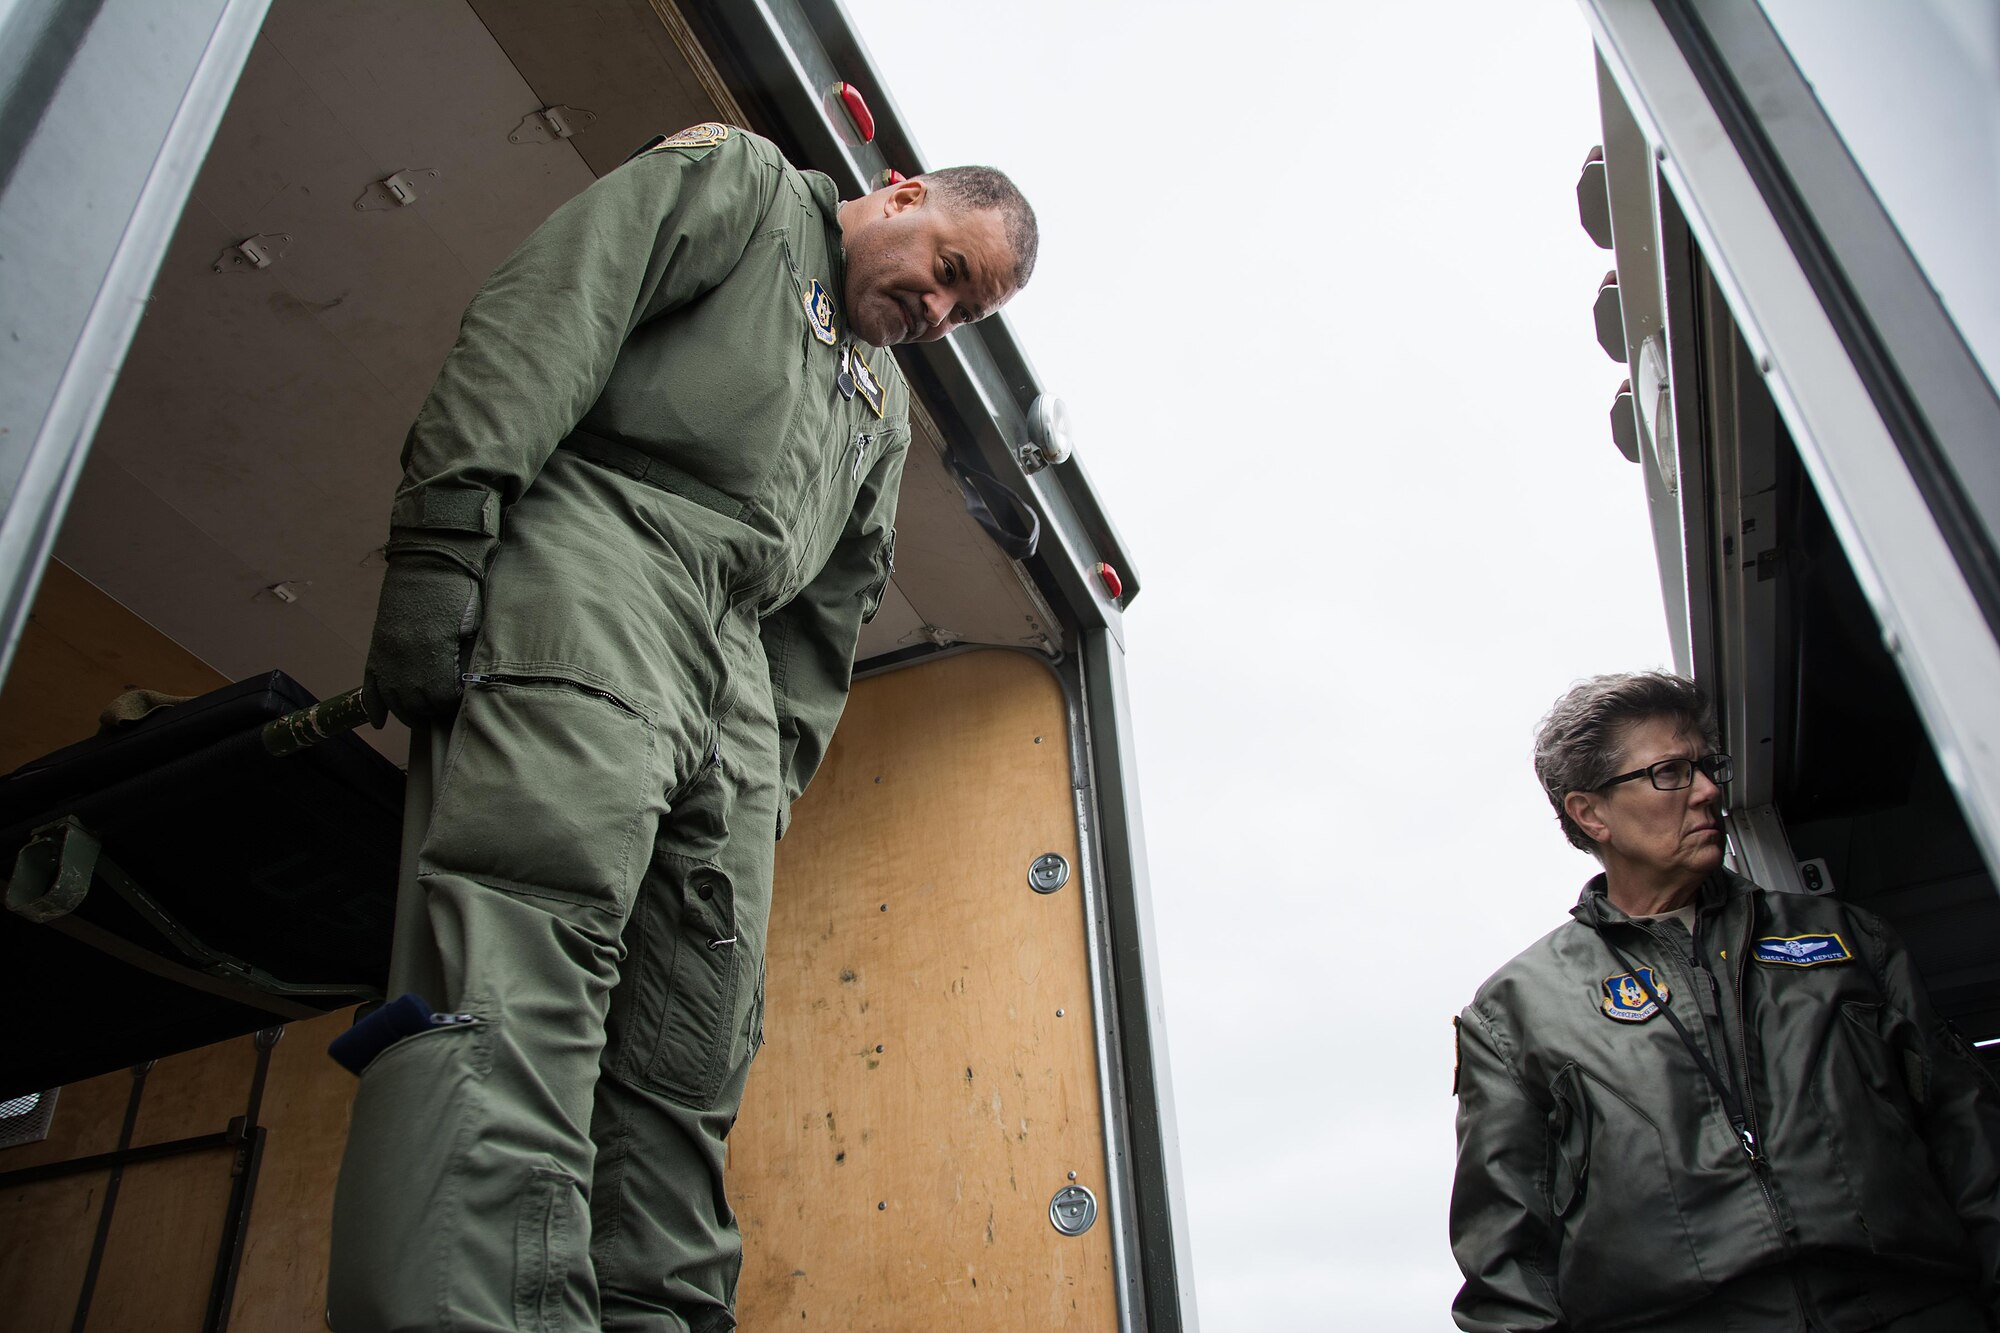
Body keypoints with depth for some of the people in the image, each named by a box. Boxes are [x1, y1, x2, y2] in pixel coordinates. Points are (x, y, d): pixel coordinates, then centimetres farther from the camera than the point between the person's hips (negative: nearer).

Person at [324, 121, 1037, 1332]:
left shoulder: (884, 412, 33)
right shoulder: (739, 181, 16)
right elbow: (548, 314, -1)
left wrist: (778, 780, 12)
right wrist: (444, 531, -15)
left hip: (735, 670, 7)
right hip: (600, 560, -7)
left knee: (691, 1070, -3)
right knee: (529, 959, -26)